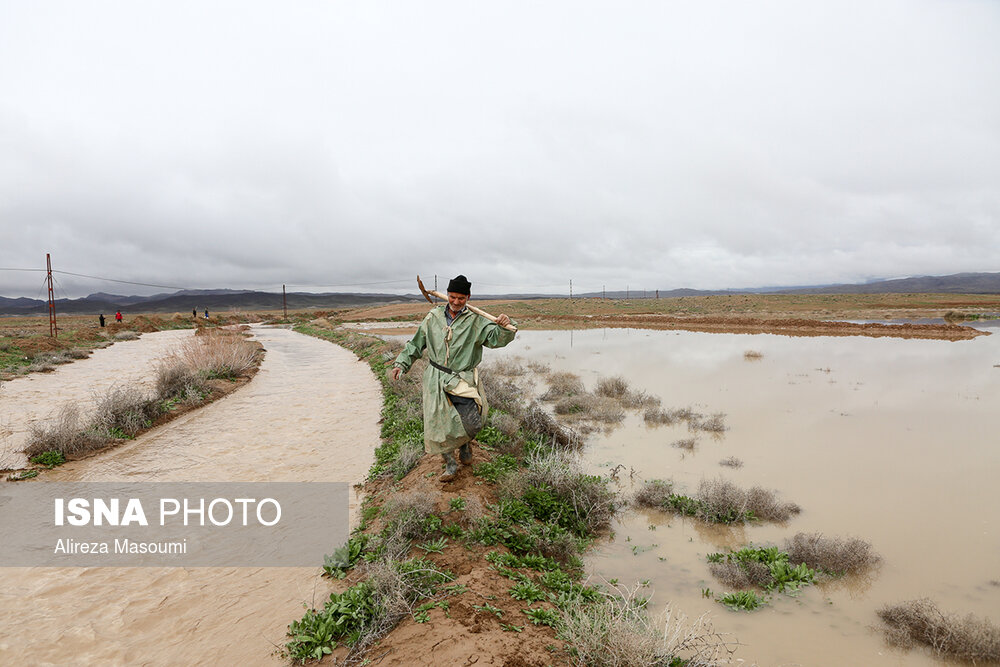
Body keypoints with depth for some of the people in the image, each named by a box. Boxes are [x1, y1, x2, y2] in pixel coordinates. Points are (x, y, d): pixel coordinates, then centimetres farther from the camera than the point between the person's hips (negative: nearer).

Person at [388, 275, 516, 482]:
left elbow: (496, 338, -12)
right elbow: (416, 344, 15)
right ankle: (450, 464, 20)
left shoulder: (475, 321, -2)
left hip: (463, 379, -2)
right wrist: (401, 364, 7)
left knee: (472, 422, -13)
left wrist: (505, 327, -33)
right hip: (437, 378, 2)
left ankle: (465, 444, 25)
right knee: (438, 423, -2)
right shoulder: (433, 317, 7)